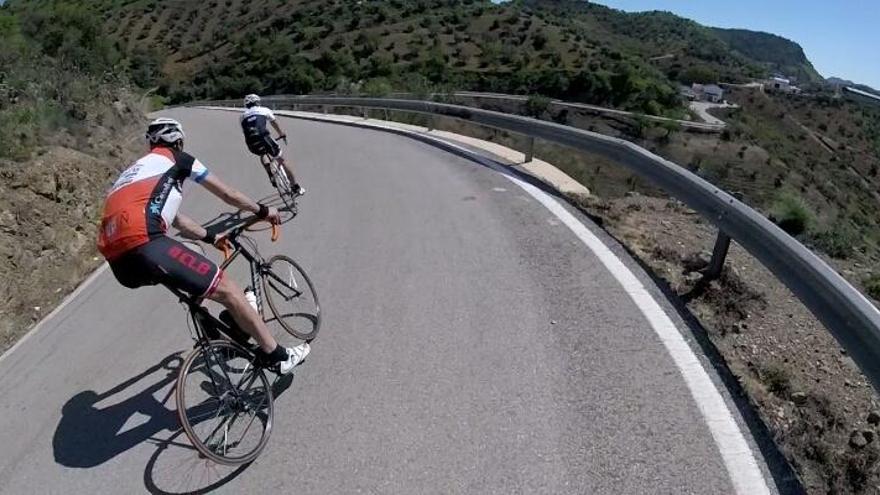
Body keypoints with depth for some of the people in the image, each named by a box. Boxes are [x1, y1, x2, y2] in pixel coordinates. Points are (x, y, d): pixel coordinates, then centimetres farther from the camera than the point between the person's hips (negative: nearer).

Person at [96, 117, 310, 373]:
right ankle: (277, 355, 4)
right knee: (226, 289, -2)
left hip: (118, 261, 9)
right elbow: (228, 195, 18)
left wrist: (212, 238, 48)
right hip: (143, 245, -9)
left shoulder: (136, 169, 36)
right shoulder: (176, 158, 15)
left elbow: (176, 220, 40)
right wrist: (263, 211, 32)